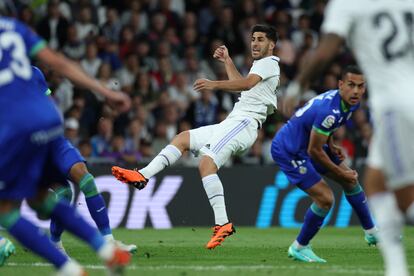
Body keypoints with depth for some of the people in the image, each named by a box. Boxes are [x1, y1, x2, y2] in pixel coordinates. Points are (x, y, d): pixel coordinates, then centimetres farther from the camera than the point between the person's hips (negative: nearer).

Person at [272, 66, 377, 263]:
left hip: (305, 144, 10)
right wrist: (339, 172, -14)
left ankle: (371, 233, 32)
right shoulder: (330, 111, -34)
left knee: (351, 181, 15)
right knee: (325, 198, -16)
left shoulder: (350, 103, -4)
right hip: (288, 152, -10)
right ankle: (299, 248, 2)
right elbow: (314, 151, -26)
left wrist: (331, 146, 3)